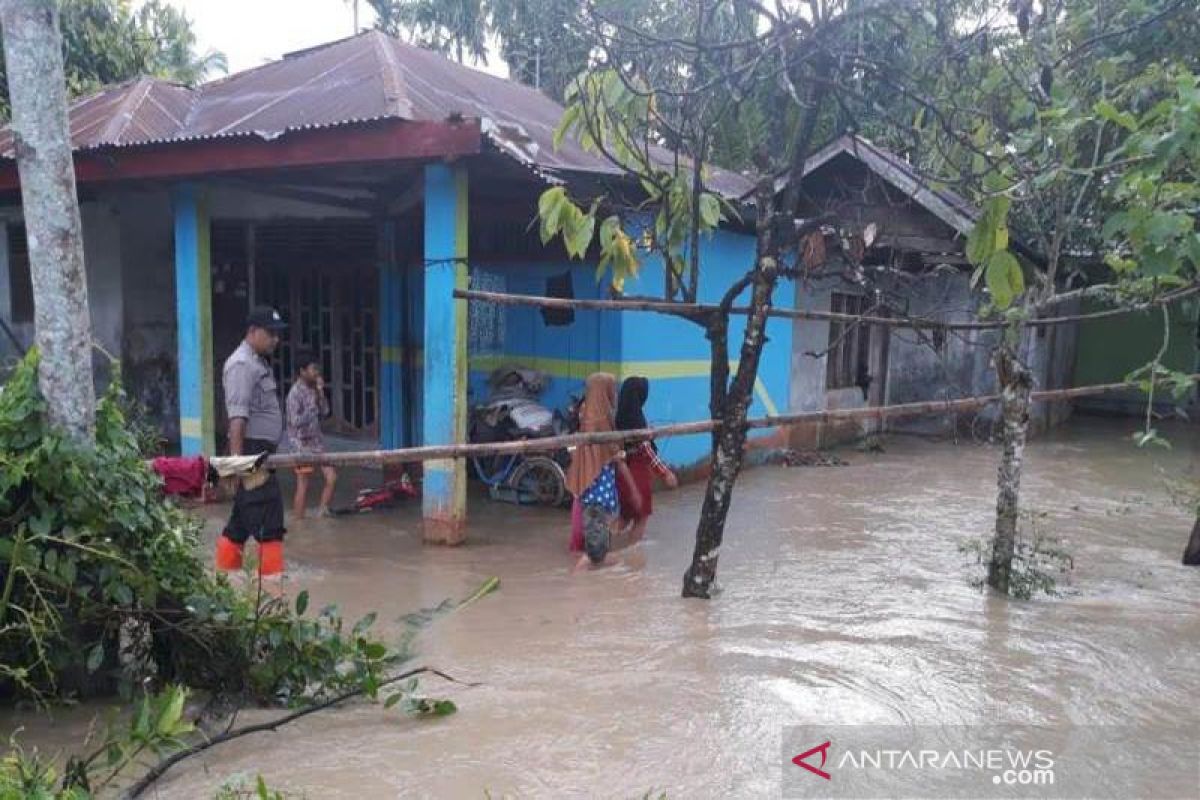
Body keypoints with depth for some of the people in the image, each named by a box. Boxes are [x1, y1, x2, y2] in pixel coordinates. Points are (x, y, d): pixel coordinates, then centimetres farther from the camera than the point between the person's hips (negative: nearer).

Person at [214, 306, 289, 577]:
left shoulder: (259, 363, 20)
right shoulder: (242, 364, -11)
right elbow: (237, 415, -20)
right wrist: (236, 457, -26)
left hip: (262, 452, 10)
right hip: (252, 449, -10)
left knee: (241, 521, 14)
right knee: (269, 523, -11)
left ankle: (225, 573, 22)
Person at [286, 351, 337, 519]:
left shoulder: (313, 390, 8)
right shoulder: (296, 393, -15)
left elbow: (325, 411, 7)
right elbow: (295, 421, -20)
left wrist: (321, 393, -3)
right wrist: (312, 411, -11)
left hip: (317, 443, 7)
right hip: (302, 444, -7)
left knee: (331, 477, 3)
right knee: (303, 486, 0)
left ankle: (322, 512, 15)